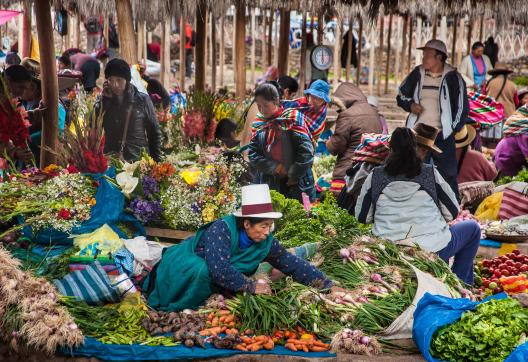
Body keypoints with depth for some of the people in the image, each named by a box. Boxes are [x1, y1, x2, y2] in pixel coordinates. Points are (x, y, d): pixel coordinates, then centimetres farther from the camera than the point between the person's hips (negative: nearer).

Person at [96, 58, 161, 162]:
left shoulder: (142, 100, 0)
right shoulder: (103, 101, 6)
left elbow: (154, 133, 5)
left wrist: (156, 161, -1)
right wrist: (103, 99, -7)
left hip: (139, 160, -1)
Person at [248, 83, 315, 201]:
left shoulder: (292, 119, -7)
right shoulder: (258, 123, 8)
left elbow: (306, 152, -13)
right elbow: (253, 155, 2)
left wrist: (294, 175, -9)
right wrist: (274, 167, -11)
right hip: (268, 184, 4)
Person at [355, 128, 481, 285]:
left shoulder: (376, 176, 1)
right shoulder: (430, 173, -2)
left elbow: (362, 217, 8)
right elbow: (452, 213, 5)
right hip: (433, 249, -3)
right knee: (472, 227, 25)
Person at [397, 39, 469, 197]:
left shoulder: (452, 77, -4)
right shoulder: (417, 73, 5)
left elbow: (462, 106, -1)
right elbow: (401, 95, 16)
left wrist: (453, 128, -5)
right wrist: (410, 105, -4)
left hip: (442, 136, -3)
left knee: (447, 175, 1)